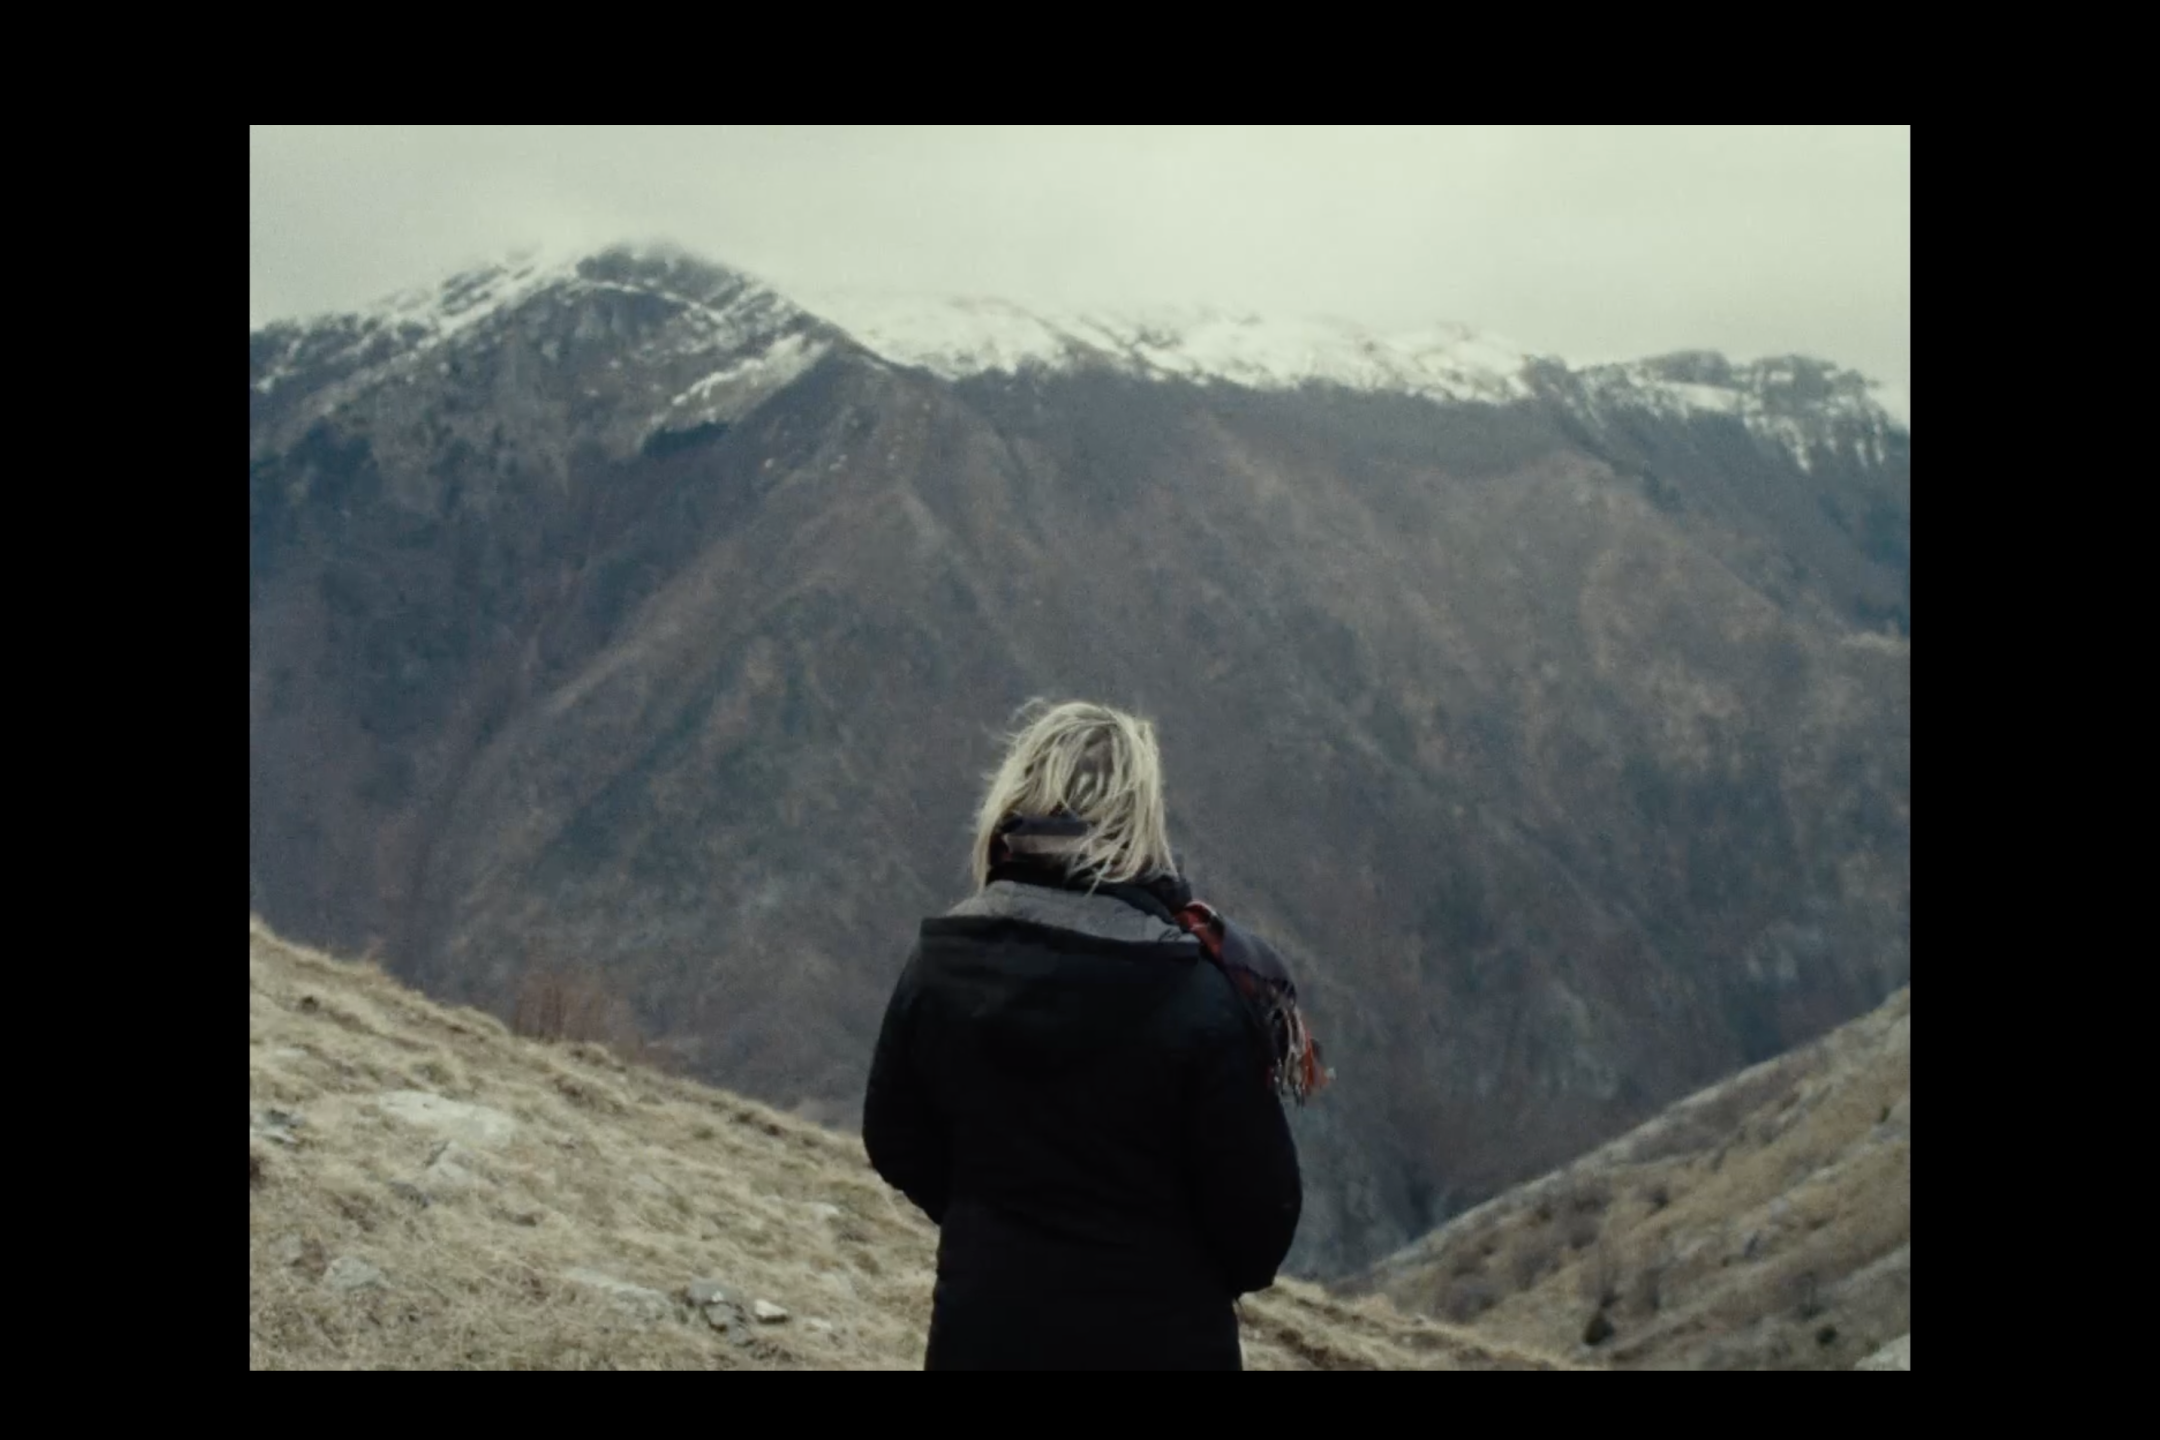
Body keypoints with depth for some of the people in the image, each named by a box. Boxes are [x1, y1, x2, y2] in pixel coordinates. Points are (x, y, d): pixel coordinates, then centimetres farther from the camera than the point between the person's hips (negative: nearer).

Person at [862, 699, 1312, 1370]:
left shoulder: (939, 963, -7)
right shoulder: (1198, 993, -19)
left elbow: (896, 1142, 5)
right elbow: (1258, 1197, -13)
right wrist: (1225, 1276, 9)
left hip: (986, 1327, 3)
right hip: (1157, 1335, -3)